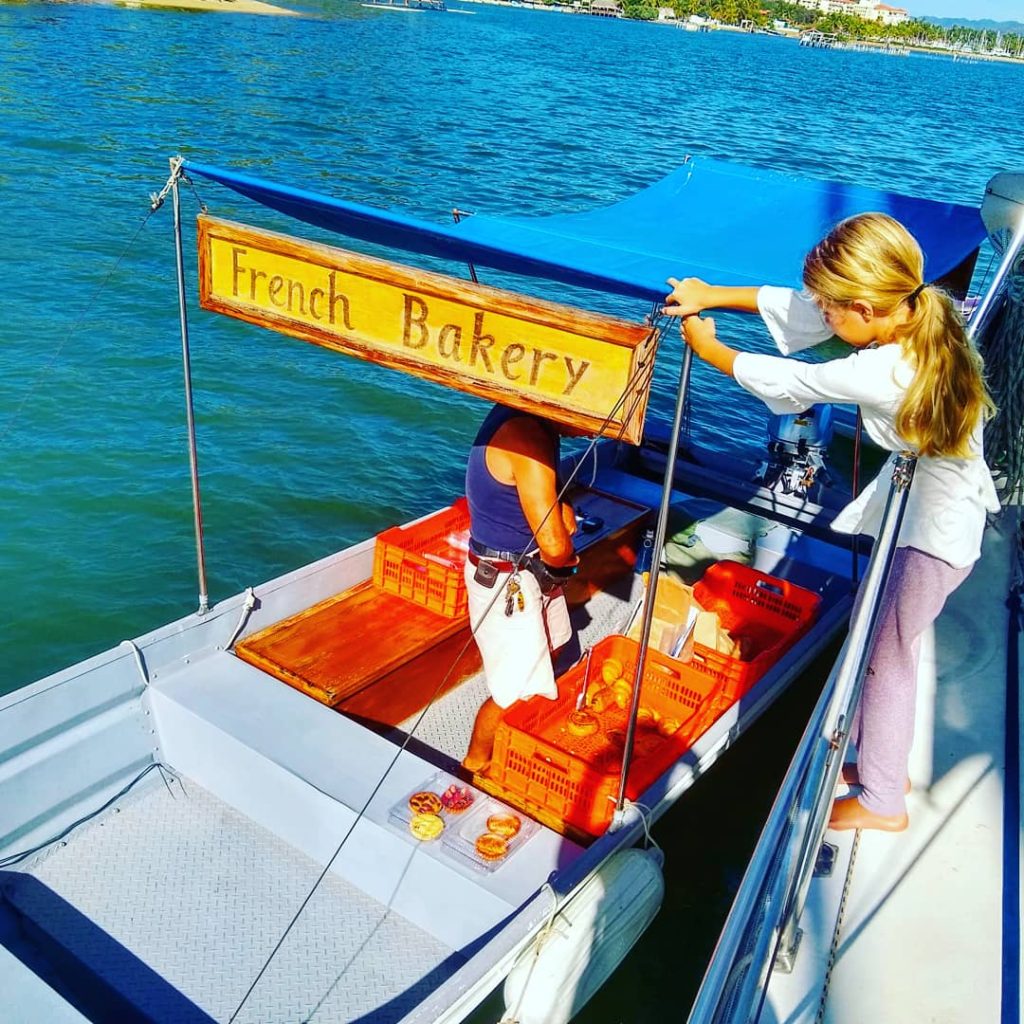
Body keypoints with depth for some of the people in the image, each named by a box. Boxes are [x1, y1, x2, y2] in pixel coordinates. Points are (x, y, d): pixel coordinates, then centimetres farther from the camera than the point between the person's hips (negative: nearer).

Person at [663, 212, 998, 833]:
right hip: (919, 506, 9)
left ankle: (882, 803, 27)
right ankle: (881, 763, 41)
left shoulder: (880, 374, -34)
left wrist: (708, 348, -3)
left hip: (936, 530, -9)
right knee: (875, 641, 21)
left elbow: (788, 381, -19)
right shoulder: (917, 317, -10)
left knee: (887, 658, 7)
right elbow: (796, 307, -2)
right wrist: (711, 296, -1)